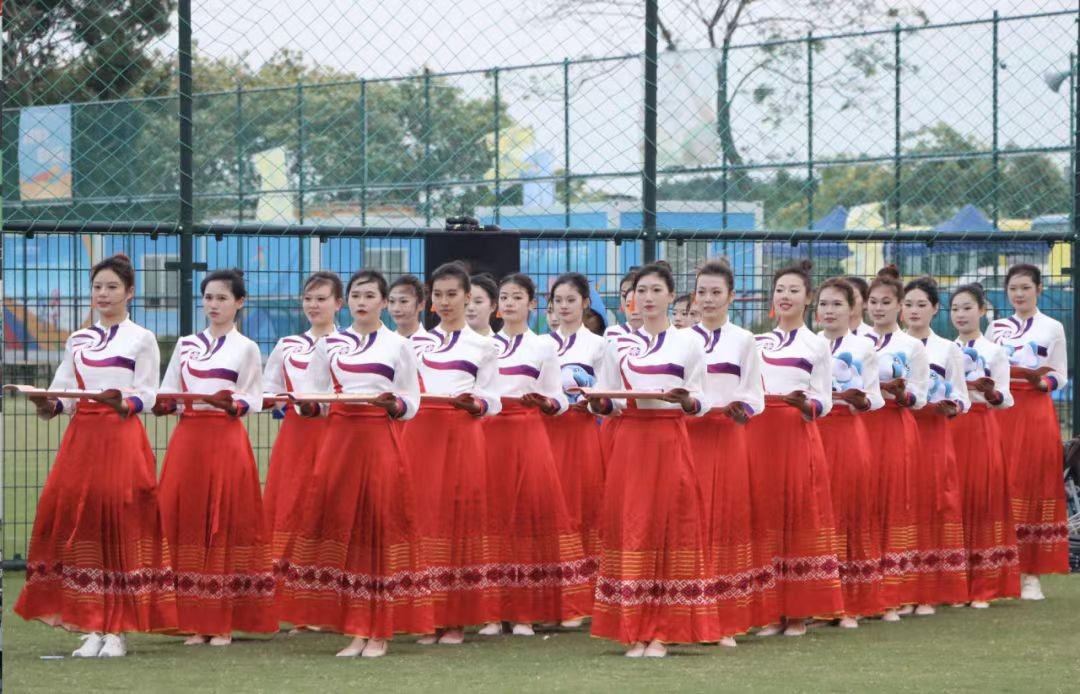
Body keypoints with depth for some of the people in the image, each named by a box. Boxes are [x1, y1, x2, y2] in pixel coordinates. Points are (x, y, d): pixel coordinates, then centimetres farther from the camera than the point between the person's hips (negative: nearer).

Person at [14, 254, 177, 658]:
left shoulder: (142, 339, 7)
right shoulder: (77, 341, 18)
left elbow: (147, 395, 0)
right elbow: (64, 393, 12)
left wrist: (124, 403, -21)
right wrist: (50, 405, -10)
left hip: (123, 438, -4)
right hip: (82, 437, 4)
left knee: (121, 525, -9)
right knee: (77, 523, -4)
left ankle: (117, 630, -5)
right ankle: (92, 628, 2)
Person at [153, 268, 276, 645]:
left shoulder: (246, 348, 5)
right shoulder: (186, 344, 14)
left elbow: (253, 402, 1)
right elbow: (168, 393, 12)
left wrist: (231, 403, -18)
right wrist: (163, 404, -9)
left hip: (226, 441, -3)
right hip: (187, 440, 3)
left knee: (226, 527, -4)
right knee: (186, 526, -1)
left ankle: (224, 623, 1)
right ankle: (196, 622, 5)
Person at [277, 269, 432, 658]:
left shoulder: (399, 346, 8)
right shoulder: (330, 345, 13)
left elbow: (412, 404, 5)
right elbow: (315, 401, 12)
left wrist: (394, 404, -15)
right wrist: (309, 405, -10)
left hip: (382, 441, -2)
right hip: (339, 438, 2)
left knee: (381, 524, -4)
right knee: (341, 525, -3)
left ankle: (379, 632, 0)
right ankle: (355, 630, 3)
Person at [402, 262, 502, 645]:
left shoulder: (483, 345, 9)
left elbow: (493, 401, 5)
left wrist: (475, 404, -15)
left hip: (462, 436, -2)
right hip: (421, 434, 2)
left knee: (459, 517, -4)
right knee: (424, 518, -2)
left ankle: (457, 620, 1)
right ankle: (430, 618, 3)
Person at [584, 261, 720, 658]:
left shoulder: (688, 343, 6)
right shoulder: (618, 345, 11)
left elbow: (701, 402, 2)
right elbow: (607, 402, 10)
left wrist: (685, 400, -19)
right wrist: (598, 403, -12)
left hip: (671, 444, -2)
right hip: (630, 443, 2)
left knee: (670, 529, -3)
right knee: (630, 529, -2)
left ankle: (661, 633, 0)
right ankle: (634, 632, 2)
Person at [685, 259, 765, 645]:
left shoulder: (743, 341, 8)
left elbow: (755, 397, 4)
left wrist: (740, 407, -16)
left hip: (727, 439, 0)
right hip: (687, 436, 0)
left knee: (727, 521, -1)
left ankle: (726, 622, 3)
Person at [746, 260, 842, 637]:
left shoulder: (817, 345, 8)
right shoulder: (756, 342, 16)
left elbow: (824, 404, 3)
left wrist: (806, 404, -17)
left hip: (798, 436, -2)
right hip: (759, 434, 3)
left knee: (800, 517, -4)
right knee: (764, 517, 0)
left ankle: (799, 612, 1)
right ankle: (771, 612, 5)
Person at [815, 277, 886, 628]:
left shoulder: (864, 348, 7)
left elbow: (874, 400, 5)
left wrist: (859, 399, -14)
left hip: (849, 433, -1)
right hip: (812, 431, 1)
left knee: (850, 512, -1)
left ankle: (850, 605, 4)